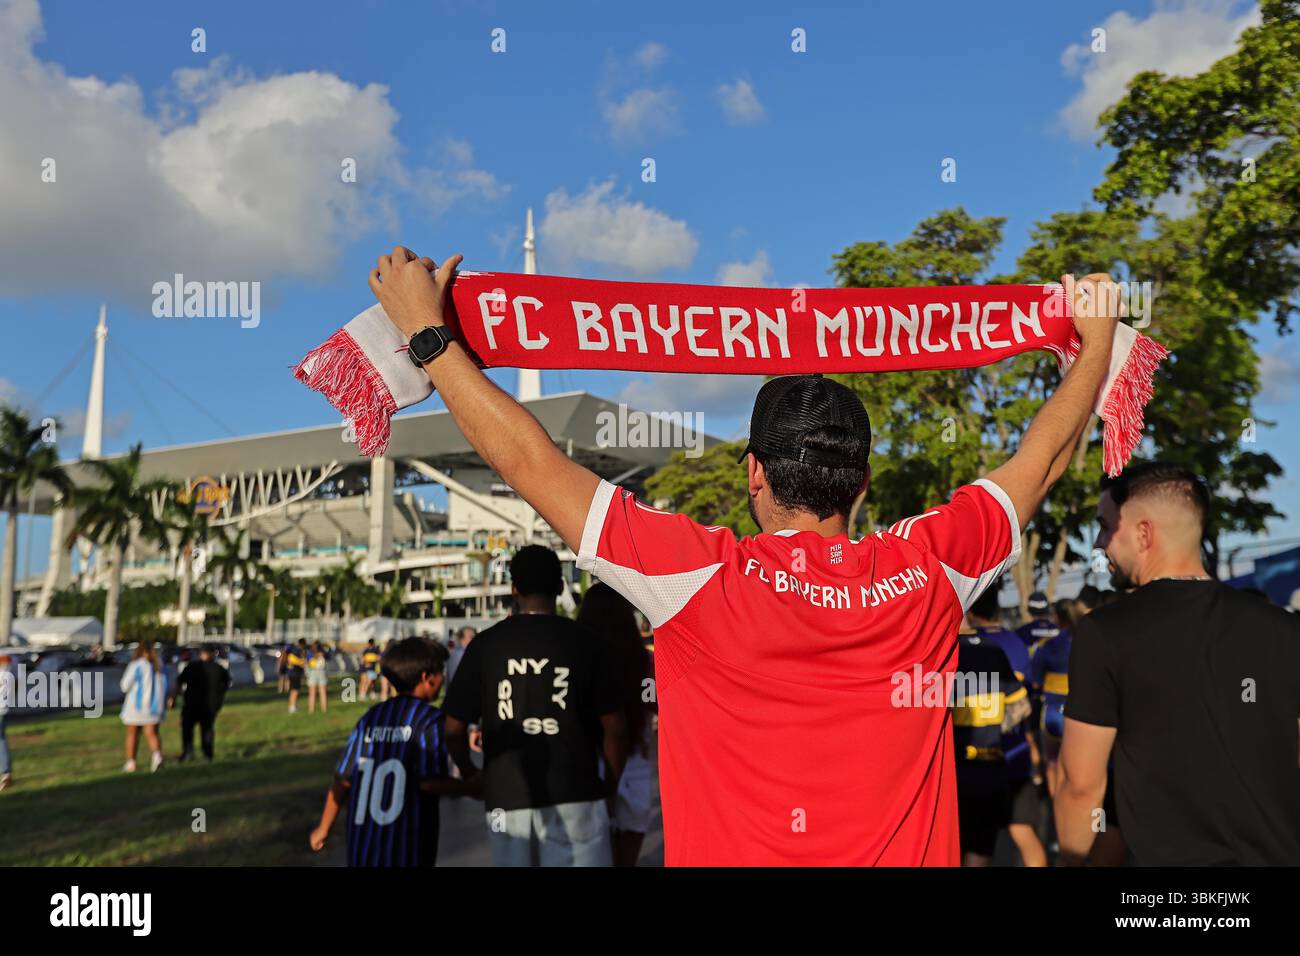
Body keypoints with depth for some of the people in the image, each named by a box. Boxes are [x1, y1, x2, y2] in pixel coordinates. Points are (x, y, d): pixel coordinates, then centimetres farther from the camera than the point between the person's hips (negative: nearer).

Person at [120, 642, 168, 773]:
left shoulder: (136, 665, -11)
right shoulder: (160, 666, 5)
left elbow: (125, 685, -11)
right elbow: (164, 687, 8)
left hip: (136, 704, -3)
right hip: (155, 705, 3)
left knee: (132, 735, 12)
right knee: (152, 733, 2)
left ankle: (131, 763, 17)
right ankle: (157, 755, -24)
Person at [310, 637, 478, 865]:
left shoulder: (370, 717, 8)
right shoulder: (429, 718, -7)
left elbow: (343, 780, 9)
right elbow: (430, 781, -17)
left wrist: (323, 828, 21)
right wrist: (470, 787, -1)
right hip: (407, 848, -5)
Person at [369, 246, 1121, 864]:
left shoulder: (705, 578, -19)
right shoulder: (927, 573, -10)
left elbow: (531, 462, -16)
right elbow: (1042, 461, 6)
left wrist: (425, 328, -6)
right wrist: (1097, 338, 21)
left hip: (734, 850, -2)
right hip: (905, 852, 3)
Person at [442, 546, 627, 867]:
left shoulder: (485, 644, 2)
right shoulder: (586, 643, -2)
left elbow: (454, 729, 5)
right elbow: (614, 729, -2)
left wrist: (469, 774, 23)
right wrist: (610, 789, 13)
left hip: (507, 798, 2)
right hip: (575, 797, -2)